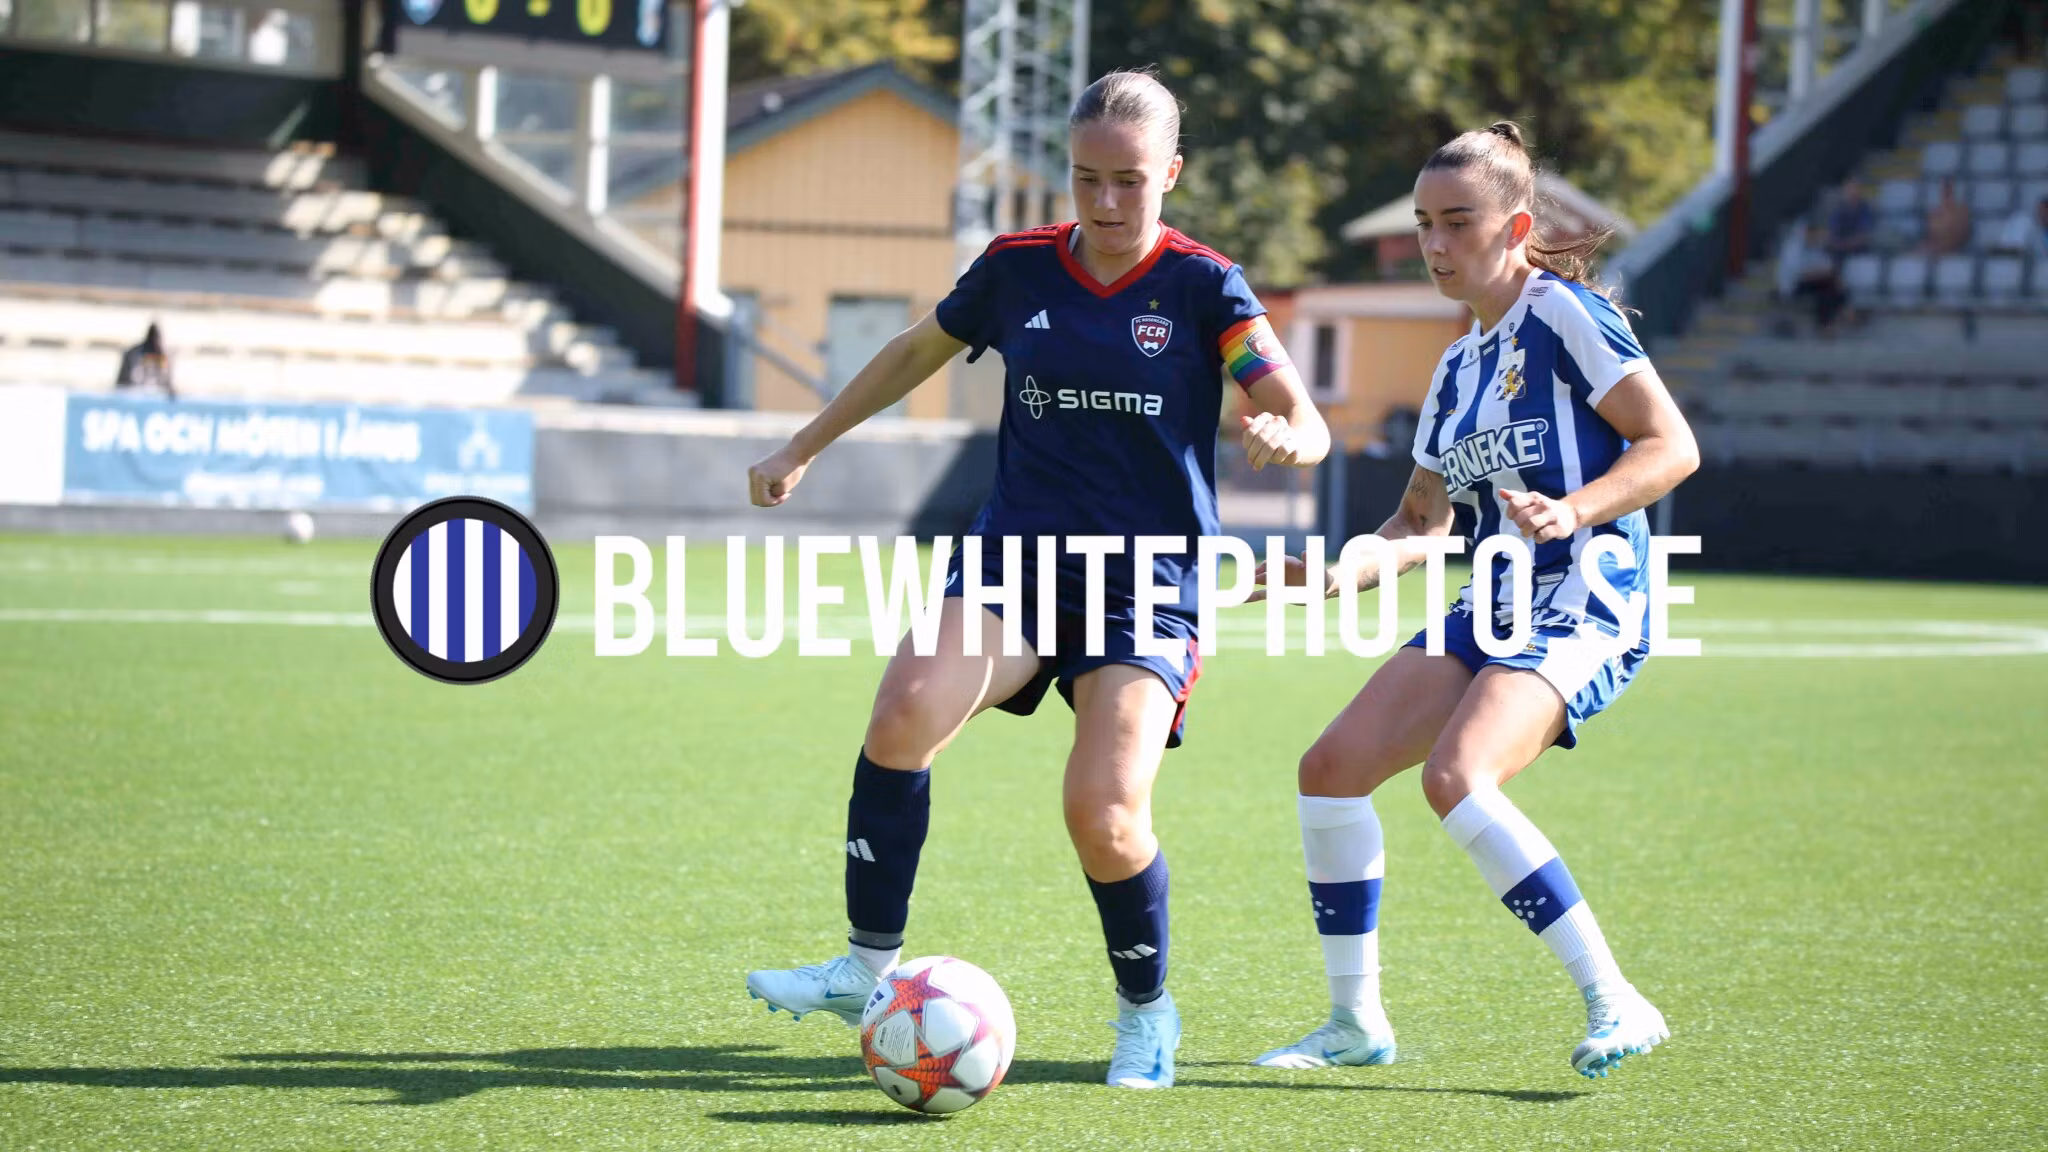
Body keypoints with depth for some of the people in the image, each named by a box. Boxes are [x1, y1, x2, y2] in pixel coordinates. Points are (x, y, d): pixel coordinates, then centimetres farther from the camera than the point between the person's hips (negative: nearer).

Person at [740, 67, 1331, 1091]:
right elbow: (916, 354, 23)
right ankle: (867, 969, -10)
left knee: (1104, 814, -19)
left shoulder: (1203, 288, -3)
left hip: (1148, 587, -3)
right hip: (1014, 556, 3)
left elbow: (1302, 420, -12)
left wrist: (1284, 437, -36)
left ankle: (1146, 1013, 10)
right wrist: (802, 448, 24)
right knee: (906, 714, -25)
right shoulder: (1017, 269, 5)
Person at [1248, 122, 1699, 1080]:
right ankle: (1354, 1020, 8)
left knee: (1455, 776, -29)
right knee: (1333, 765, -3)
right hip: (1489, 608, 9)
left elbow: (1672, 445, -13)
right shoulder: (1459, 365, 18)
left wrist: (1575, 513, -27)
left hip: (1585, 605, -9)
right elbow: (1422, 521, 25)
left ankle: (1615, 1004, -23)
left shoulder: (1563, 314, -7)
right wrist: (1332, 576, 8)